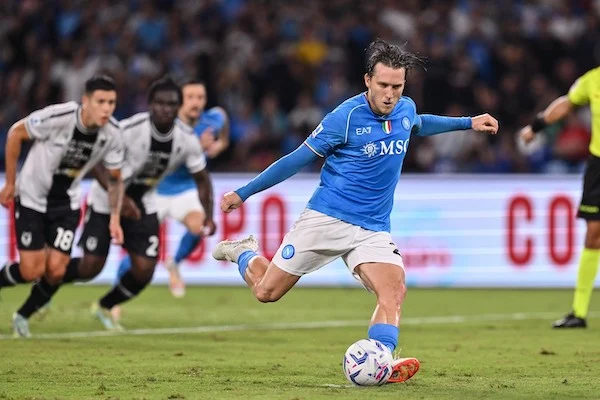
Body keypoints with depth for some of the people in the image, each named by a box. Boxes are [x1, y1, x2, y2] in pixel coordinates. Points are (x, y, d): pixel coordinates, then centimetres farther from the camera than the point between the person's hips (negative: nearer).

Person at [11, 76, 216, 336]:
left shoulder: (186, 140, -13)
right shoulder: (130, 130, -28)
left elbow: (201, 178, 2)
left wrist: (208, 216, -10)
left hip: (142, 204, 4)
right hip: (107, 200, -4)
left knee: (144, 270, -8)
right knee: (90, 267, -8)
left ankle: (105, 308, 23)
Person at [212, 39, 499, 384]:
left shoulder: (406, 110, 2)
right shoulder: (346, 116, -14)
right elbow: (299, 159, -5)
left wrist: (468, 123, 30)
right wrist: (243, 193, -1)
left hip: (373, 231, 4)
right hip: (325, 219, -4)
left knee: (394, 290, -23)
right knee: (267, 291, 1)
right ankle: (243, 252, 32)